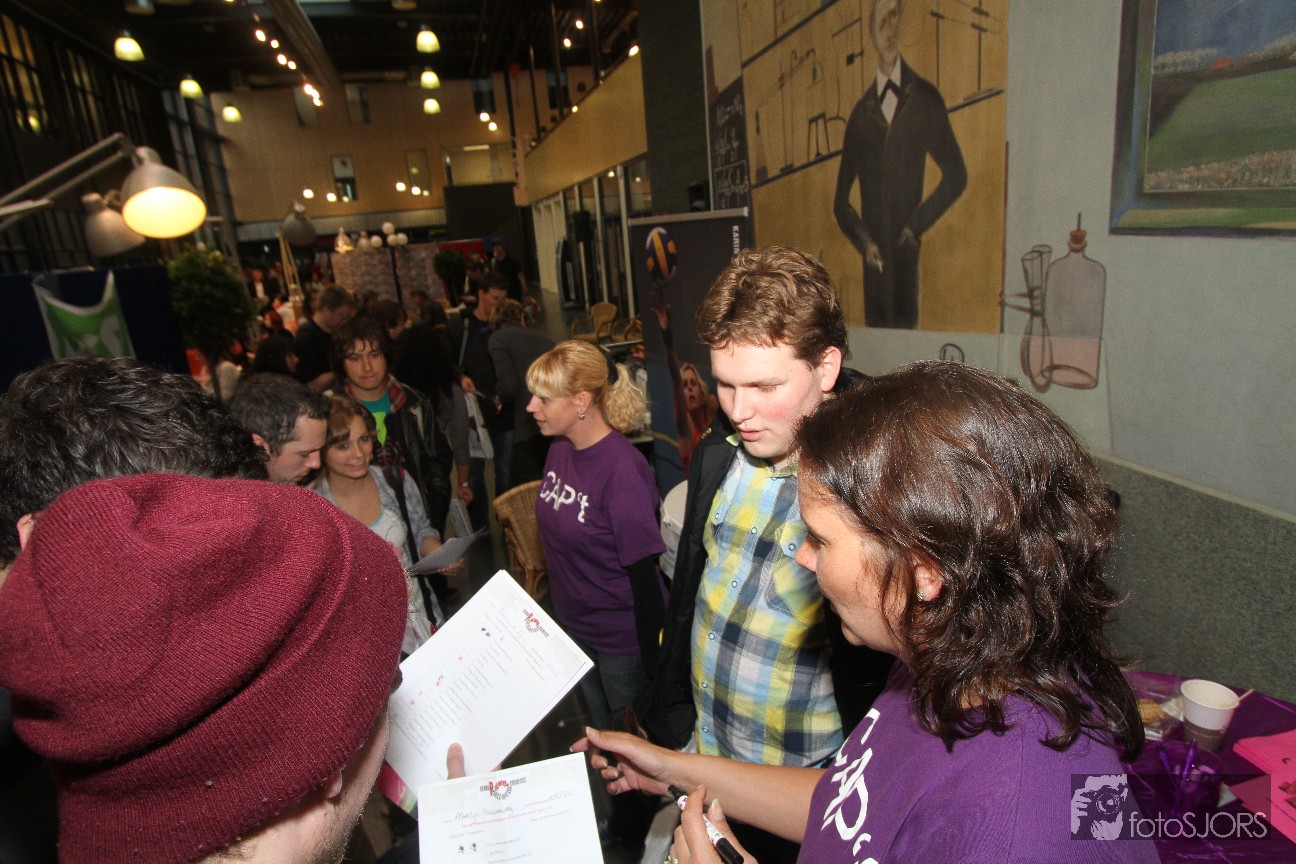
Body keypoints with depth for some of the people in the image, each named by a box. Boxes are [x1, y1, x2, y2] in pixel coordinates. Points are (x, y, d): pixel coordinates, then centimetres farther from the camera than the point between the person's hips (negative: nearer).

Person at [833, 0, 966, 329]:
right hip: (874, 261, 2)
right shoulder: (860, 113, 12)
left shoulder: (925, 98, 5)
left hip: (907, 254, -2)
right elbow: (841, 202, 14)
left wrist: (918, 224, -3)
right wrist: (862, 241, -2)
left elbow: (956, 175, 6)